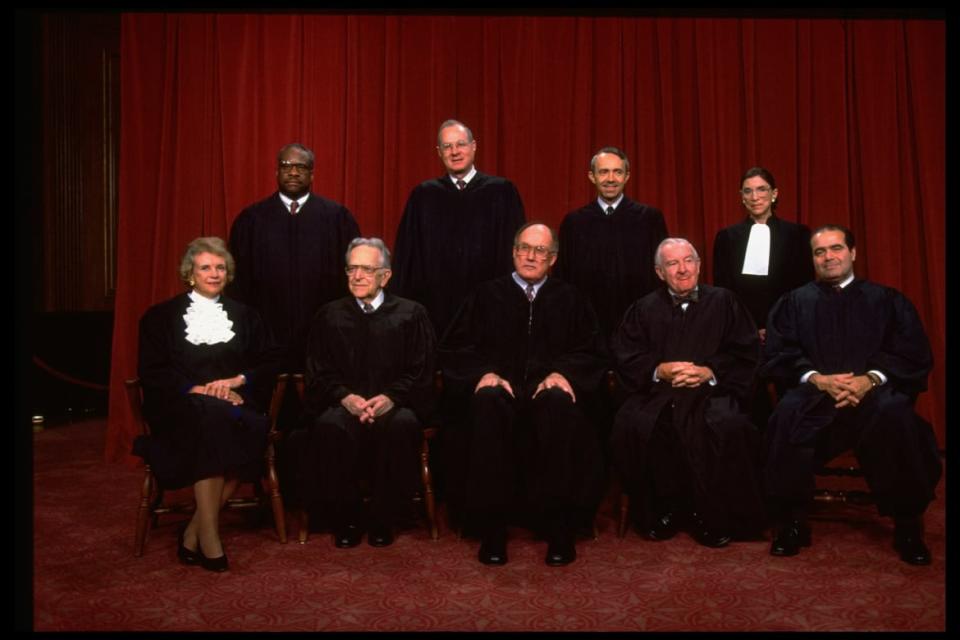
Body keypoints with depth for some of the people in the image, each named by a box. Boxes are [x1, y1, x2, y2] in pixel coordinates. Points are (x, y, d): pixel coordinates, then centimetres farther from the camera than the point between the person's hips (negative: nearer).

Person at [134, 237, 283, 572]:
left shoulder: (245, 315, 21)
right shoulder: (161, 316, 14)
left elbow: (270, 361, 11)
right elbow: (151, 372, 3)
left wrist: (237, 381, -9)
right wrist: (198, 390, -13)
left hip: (236, 404, 2)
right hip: (182, 408, -2)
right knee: (210, 417, -37)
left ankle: (194, 532, -24)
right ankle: (209, 537, -34)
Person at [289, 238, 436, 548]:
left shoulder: (411, 314, 9)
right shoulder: (329, 315, 14)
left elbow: (420, 371, 3)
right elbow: (318, 373, 9)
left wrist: (390, 397, -15)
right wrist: (345, 396, -12)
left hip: (393, 404, -1)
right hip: (344, 404, 1)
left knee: (402, 425, -35)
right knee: (329, 426, -33)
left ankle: (384, 519, -14)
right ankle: (346, 518, -12)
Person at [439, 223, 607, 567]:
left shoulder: (569, 299, 19)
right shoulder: (487, 296, 16)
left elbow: (591, 353, 10)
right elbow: (454, 349, 9)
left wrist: (561, 373, -10)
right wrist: (484, 373, -11)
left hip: (548, 389, 0)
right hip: (500, 387, 0)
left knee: (559, 405, -36)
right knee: (487, 404, -36)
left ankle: (559, 526, -26)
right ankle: (491, 527, -28)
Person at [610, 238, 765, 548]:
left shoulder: (723, 302, 15)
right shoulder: (644, 308, 18)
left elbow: (746, 354, 7)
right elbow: (625, 358, 7)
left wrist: (709, 372, -9)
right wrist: (659, 370, -11)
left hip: (712, 390, -1)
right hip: (658, 391, 1)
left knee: (731, 427, -33)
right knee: (628, 426, -30)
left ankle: (715, 517, -13)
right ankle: (662, 511, -11)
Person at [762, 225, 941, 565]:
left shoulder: (887, 300, 17)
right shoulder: (794, 302, 17)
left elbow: (913, 355, 5)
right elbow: (777, 355, 4)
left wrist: (871, 378, -15)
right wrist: (817, 378, -14)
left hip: (873, 391, 0)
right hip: (815, 392, 0)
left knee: (895, 412, -35)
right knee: (788, 411, -34)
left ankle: (907, 526, -17)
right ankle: (791, 521, -20)